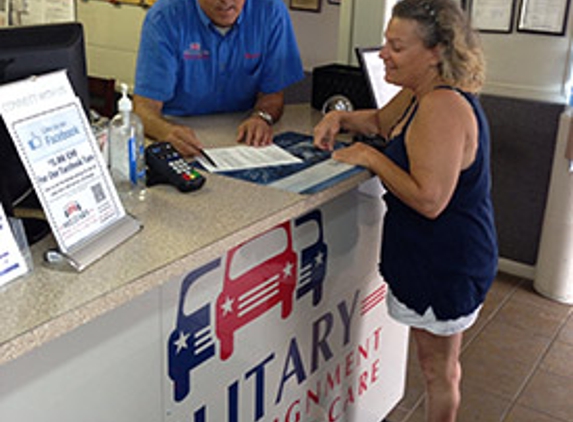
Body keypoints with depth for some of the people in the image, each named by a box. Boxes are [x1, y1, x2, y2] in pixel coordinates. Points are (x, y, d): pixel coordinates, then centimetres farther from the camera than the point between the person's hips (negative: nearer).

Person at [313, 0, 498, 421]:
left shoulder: (443, 107, -28)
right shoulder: (420, 93, 4)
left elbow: (430, 199, -32)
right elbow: (382, 121, 24)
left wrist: (371, 157, -21)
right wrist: (341, 118, 4)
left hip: (448, 263, -10)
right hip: (431, 255, 10)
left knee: (438, 368, 12)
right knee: (439, 364, 26)